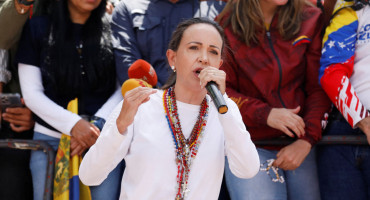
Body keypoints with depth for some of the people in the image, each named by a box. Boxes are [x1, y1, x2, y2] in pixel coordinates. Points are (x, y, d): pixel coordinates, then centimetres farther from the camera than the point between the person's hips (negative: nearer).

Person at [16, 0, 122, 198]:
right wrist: (73, 124, -12)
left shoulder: (110, 31, 6)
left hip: (102, 140, 0)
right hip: (49, 142, 0)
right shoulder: (38, 28, 5)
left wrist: (97, 125, -11)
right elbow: (31, 93, 1)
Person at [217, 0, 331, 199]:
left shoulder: (310, 19, 4)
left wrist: (306, 140, -9)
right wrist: (265, 113, -16)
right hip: (249, 144, -2)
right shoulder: (227, 26, -1)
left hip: (299, 145, 2)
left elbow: (319, 87, 2)